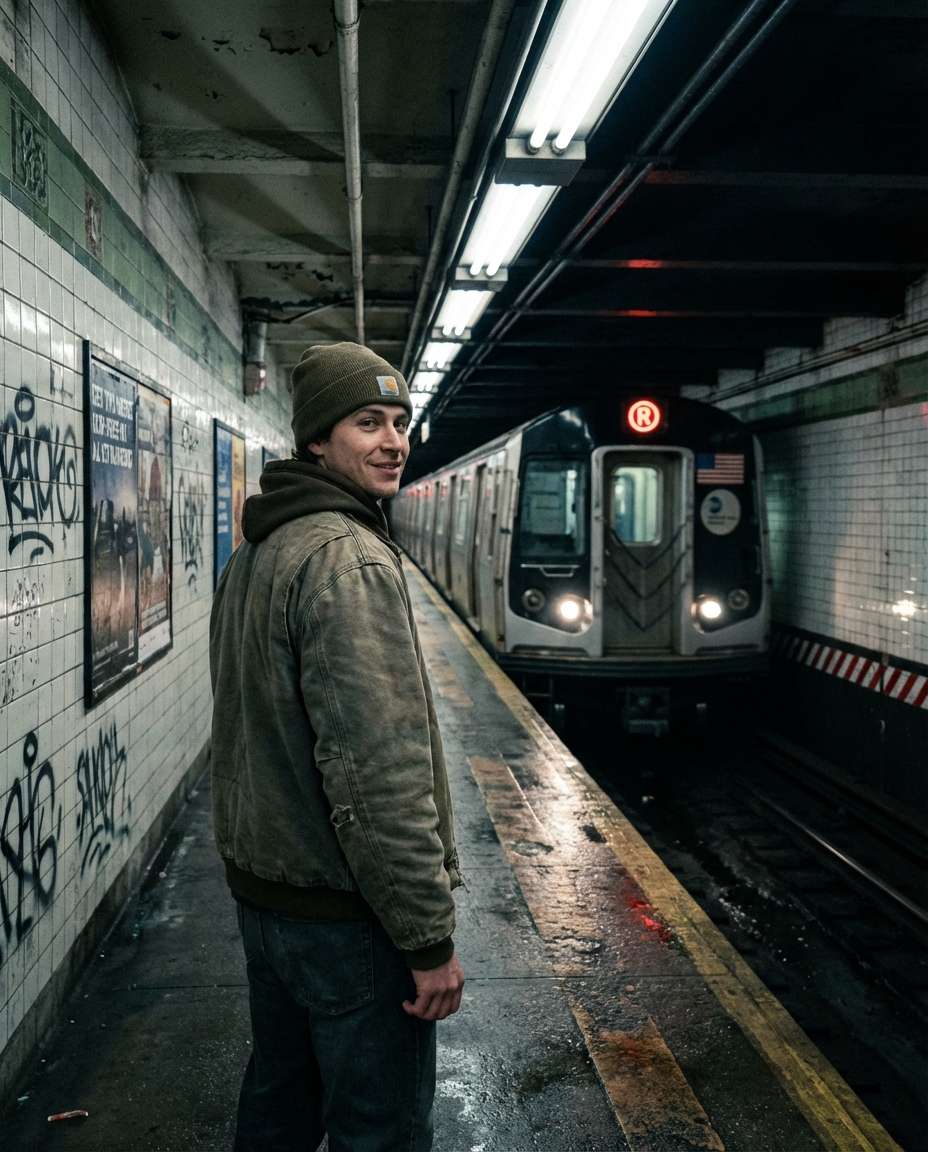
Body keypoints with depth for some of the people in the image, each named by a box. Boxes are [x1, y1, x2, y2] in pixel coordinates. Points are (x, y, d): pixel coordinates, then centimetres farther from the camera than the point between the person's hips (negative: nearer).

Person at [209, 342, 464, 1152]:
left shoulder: (254, 555, 11)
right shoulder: (349, 560, -21)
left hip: (263, 893, 9)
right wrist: (430, 937, -20)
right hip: (347, 914, -9)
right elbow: (381, 774, -26)